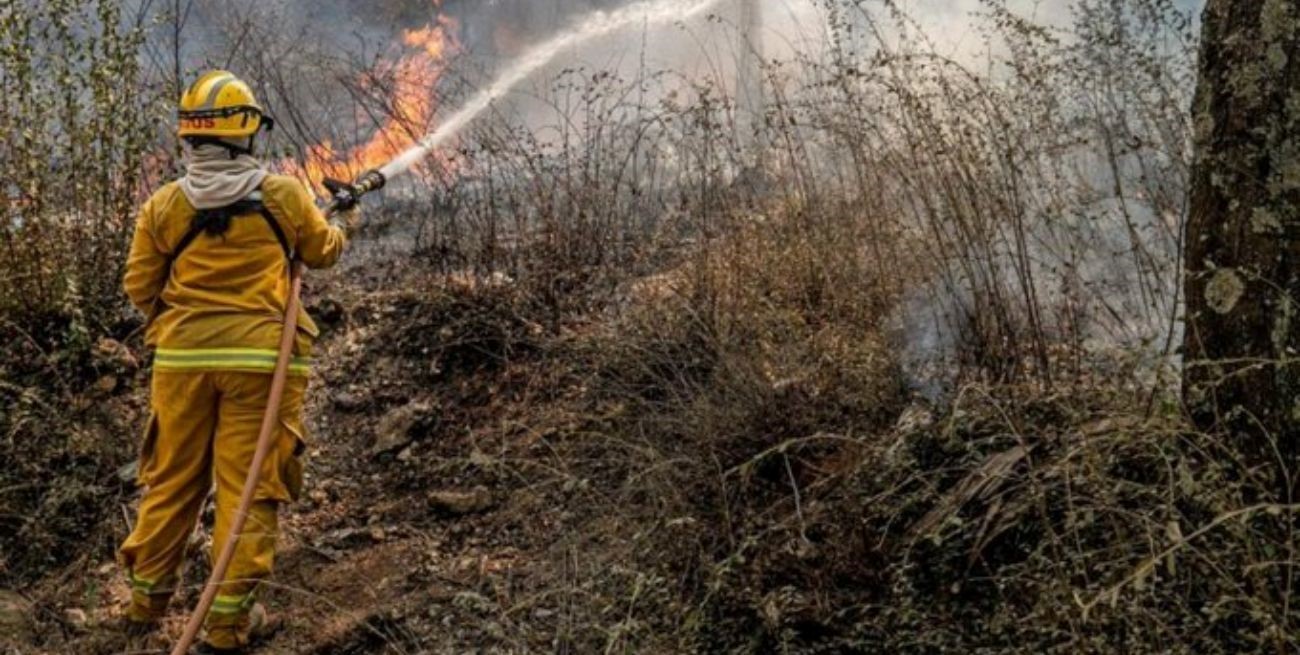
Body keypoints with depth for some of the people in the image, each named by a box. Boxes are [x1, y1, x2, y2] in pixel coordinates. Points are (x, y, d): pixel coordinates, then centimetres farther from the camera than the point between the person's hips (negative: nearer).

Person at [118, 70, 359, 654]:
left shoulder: (163, 204, 0)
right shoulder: (284, 195, -3)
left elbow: (140, 287, 5)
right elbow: (322, 252, 15)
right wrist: (343, 226, 36)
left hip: (182, 358, 3)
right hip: (261, 357, -2)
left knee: (172, 481, 15)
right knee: (248, 487, 4)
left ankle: (146, 603, 27)